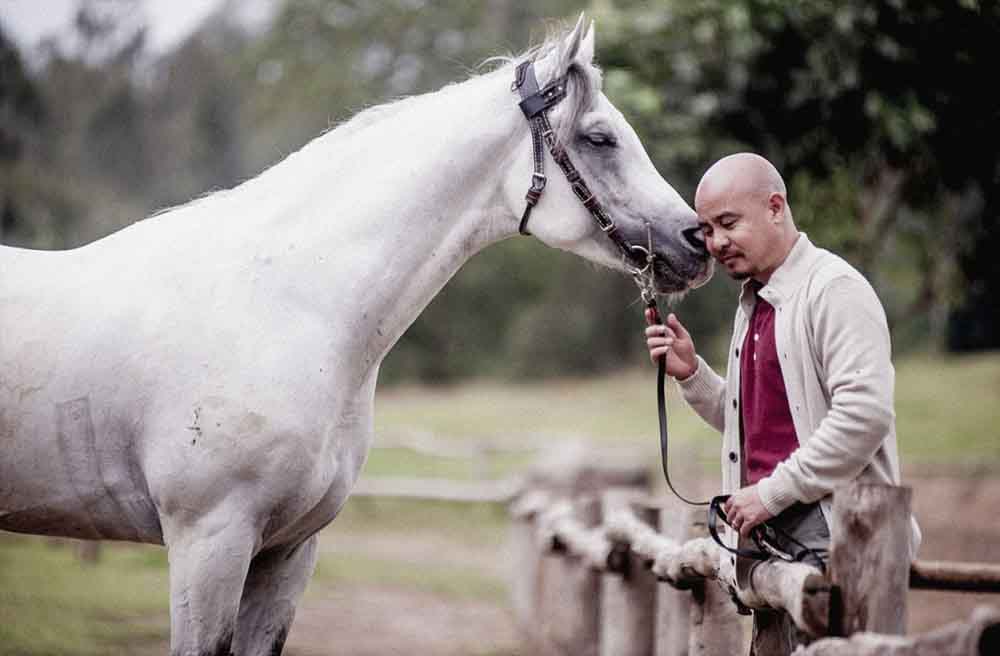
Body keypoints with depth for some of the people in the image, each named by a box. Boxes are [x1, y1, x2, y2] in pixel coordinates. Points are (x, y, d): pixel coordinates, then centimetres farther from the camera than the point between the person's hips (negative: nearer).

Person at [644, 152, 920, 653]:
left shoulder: (835, 288, -11)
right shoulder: (753, 302, 19)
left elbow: (865, 412, -21)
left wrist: (773, 492, -18)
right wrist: (690, 373, 9)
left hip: (831, 533, -9)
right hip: (769, 535, 9)